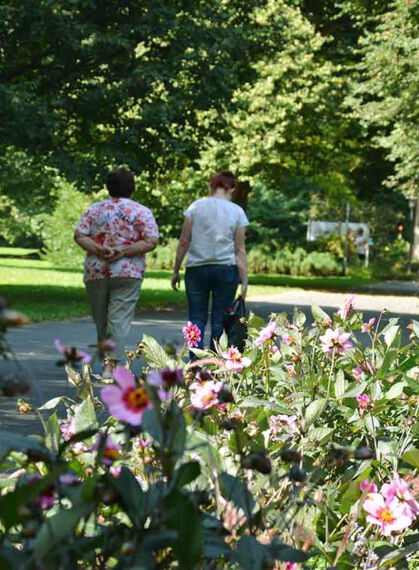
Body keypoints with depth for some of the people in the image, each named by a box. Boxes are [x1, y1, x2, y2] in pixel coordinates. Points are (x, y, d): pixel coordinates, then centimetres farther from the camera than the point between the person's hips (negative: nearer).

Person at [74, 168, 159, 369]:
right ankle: (111, 365, -15)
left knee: (101, 321, 14)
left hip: (95, 272, 3)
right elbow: (151, 241, -9)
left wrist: (99, 250, -10)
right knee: (119, 320, -5)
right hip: (128, 274, -2)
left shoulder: (95, 209, 8)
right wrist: (123, 251, -11)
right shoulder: (142, 212, 1)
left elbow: (79, 236, -1)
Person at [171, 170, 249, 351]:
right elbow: (240, 250, -1)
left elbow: (184, 242, 0)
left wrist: (176, 271, 7)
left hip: (196, 269, 0)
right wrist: (244, 282, 0)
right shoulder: (237, 212, 1)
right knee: (219, 319, 6)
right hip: (226, 269, 0)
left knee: (197, 317, 3)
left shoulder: (197, 206, 1)